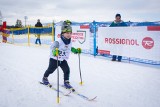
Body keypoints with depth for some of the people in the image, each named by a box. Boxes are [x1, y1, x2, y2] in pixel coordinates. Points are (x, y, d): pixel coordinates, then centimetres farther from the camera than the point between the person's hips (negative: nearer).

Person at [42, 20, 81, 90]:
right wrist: (54, 51, -59)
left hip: (63, 60, 5)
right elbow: (53, 47, -38)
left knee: (67, 70, -8)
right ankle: (45, 78, 40)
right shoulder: (58, 42, -28)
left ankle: (66, 82, 8)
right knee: (50, 70, 12)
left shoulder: (70, 41, -4)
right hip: (54, 59, -5)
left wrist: (76, 50, 8)